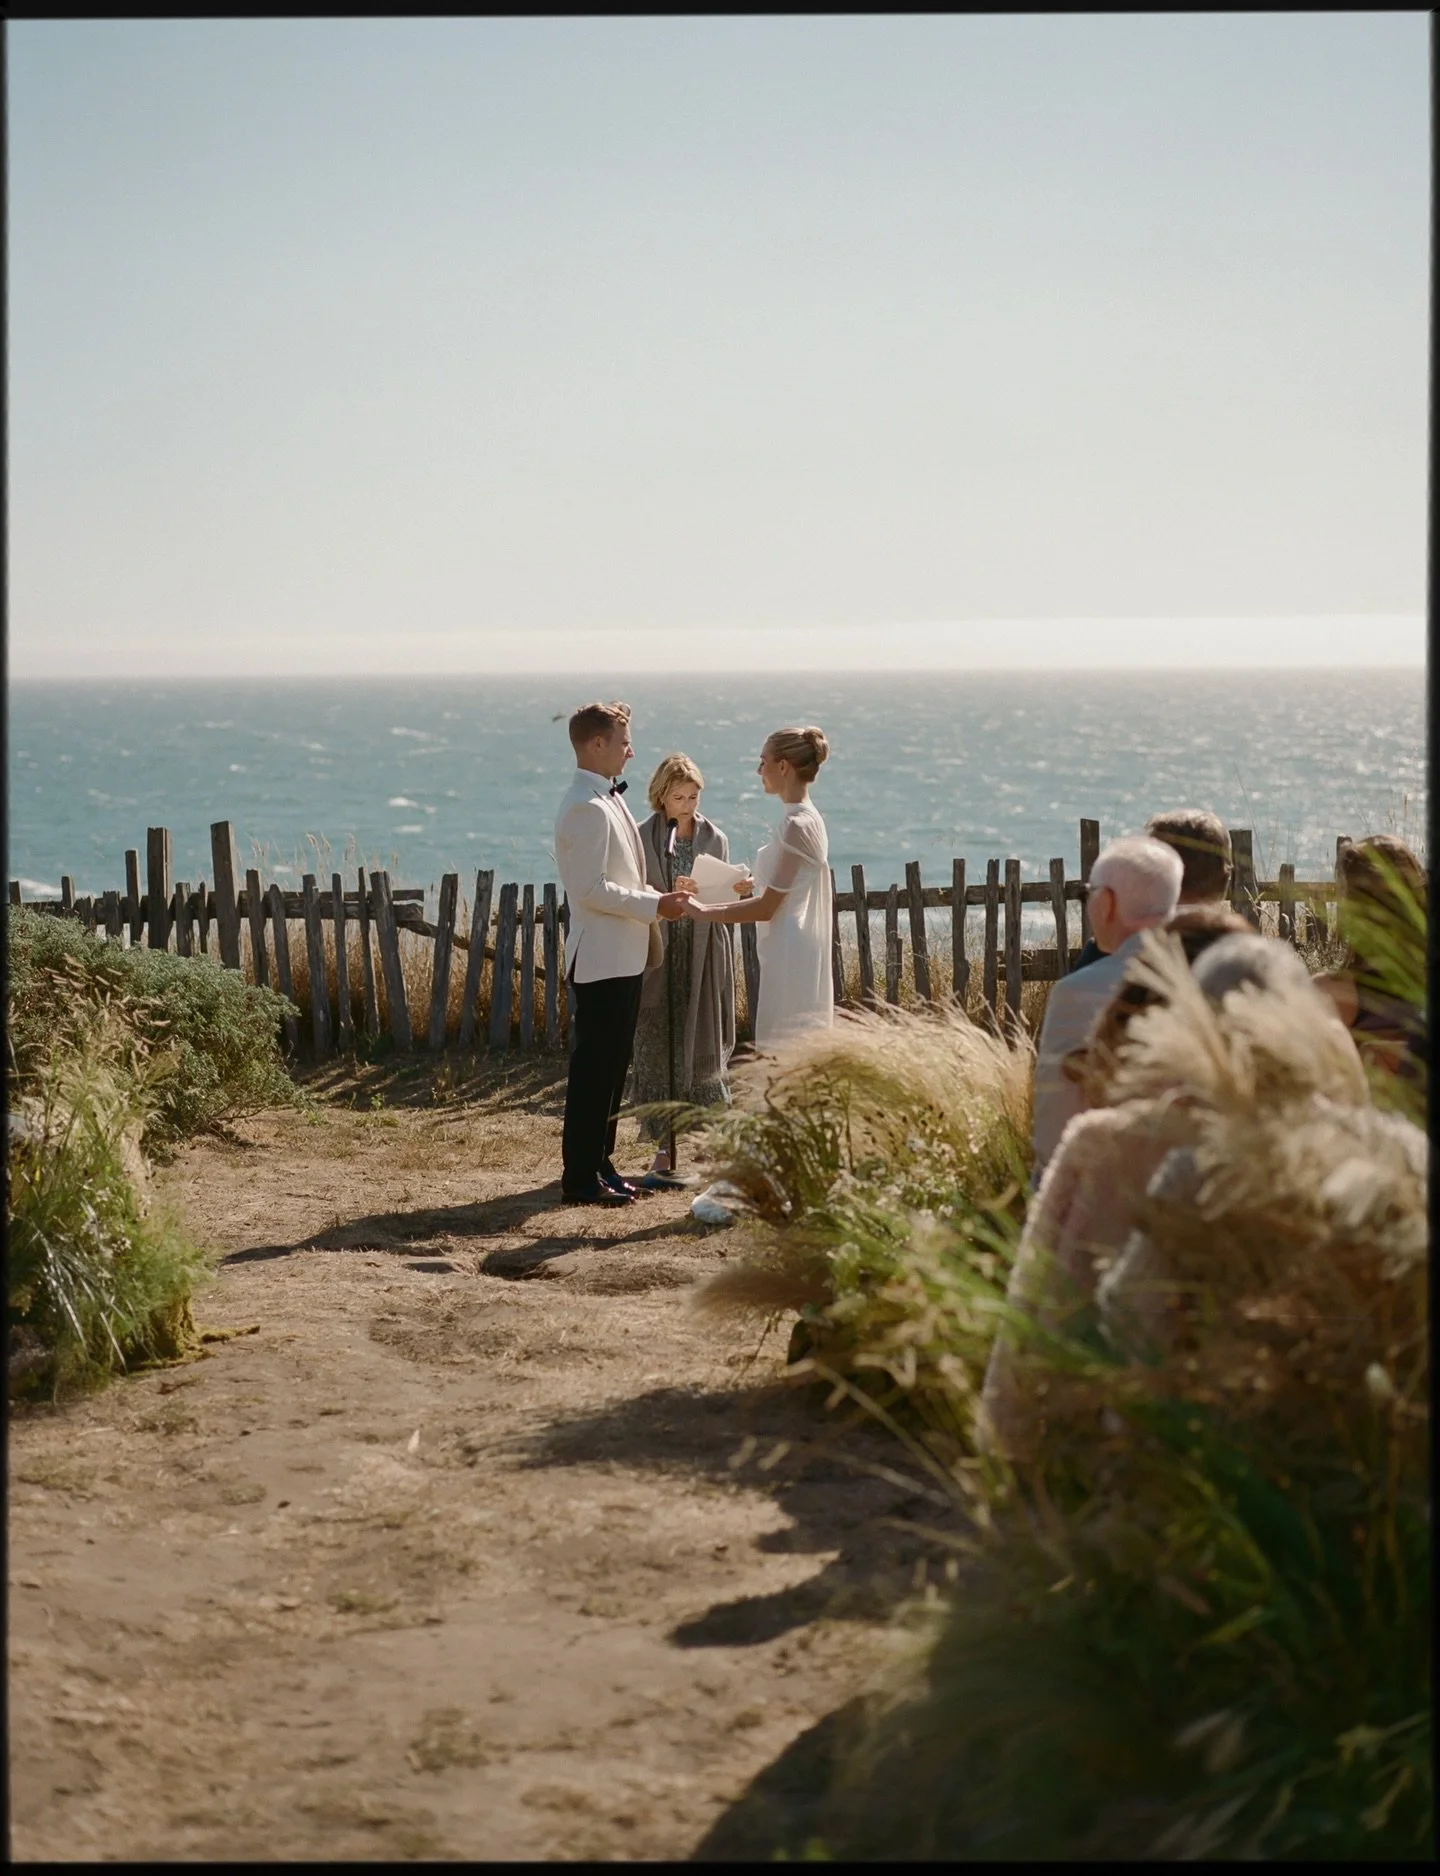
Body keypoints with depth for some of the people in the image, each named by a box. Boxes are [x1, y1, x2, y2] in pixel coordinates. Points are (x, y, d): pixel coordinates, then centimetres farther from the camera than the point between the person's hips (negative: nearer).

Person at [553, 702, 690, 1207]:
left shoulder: (608, 800, 15)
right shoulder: (587, 808, -17)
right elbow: (591, 889, -22)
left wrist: (658, 898, 10)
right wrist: (653, 906, -17)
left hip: (623, 957, 10)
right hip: (601, 960, -10)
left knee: (611, 1067, 15)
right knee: (593, 1068, -5)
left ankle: (599, 1164, 23)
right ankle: (580, 1178, 0)